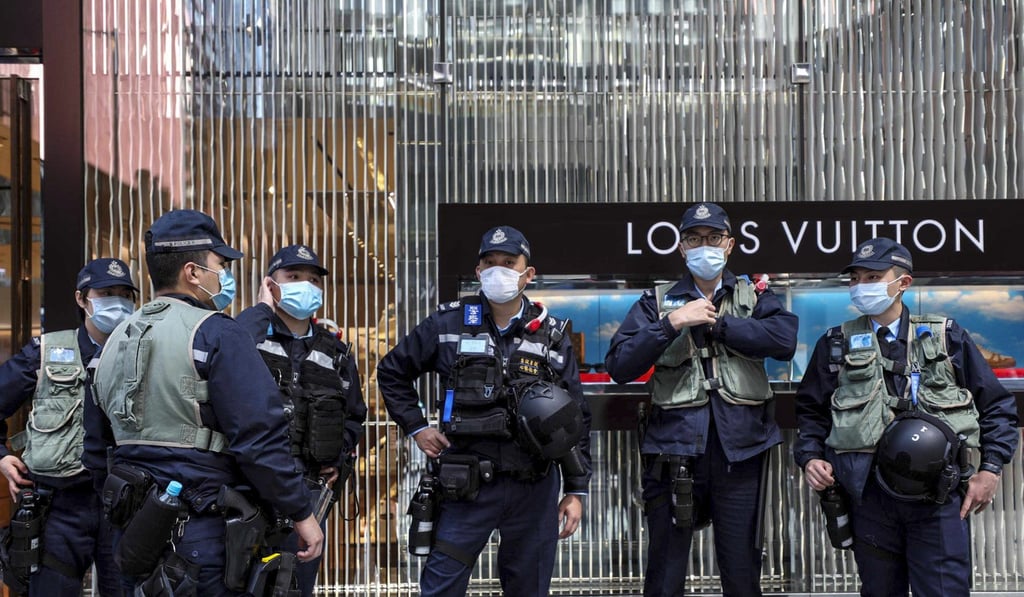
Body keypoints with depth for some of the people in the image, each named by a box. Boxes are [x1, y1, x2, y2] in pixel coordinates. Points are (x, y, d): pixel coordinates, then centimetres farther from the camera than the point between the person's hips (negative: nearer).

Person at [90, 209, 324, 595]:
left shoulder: (117, 341, 13)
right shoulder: (216, 334, -12)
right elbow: (260, 436, -18)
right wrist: (301, 513, -11)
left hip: (140, 530, 8)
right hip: (209, 536, -8)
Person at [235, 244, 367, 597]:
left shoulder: (336, 352, 14)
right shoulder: (251, 335, -1)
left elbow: (354, 415, 23)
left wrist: (340, 458, 7)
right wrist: (263, 309, -11)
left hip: (312, 490, 5)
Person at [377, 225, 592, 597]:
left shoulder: (553, 335, 4)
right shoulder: (448, 325, 1)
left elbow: (576, 420, 6)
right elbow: (392, 372, 13)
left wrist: (577, 490, 3)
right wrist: (416, 427, 4)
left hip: (535, 489, 1)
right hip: (468, 486, -1)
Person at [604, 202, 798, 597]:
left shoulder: (755, 297, 11)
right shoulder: (657, 302, 9)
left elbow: (784, 339, -9)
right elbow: (618, 367, -3)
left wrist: (716, 323, -11)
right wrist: (672, 323, -13)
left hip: (739, 448, 1)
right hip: (674, 448, 0)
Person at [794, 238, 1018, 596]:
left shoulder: (948, 339, 8)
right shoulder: (837, 345, 11)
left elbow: (997, 406, 11)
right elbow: (811, 410, 17)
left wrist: (991, 469, 0)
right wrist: (810, 457, 0)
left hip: (939, 496, -1)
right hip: (868, 496, 1)